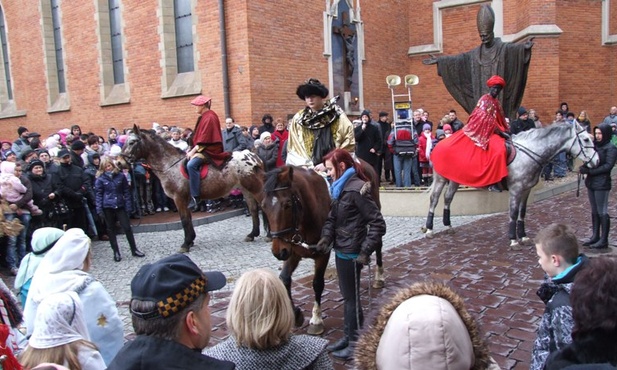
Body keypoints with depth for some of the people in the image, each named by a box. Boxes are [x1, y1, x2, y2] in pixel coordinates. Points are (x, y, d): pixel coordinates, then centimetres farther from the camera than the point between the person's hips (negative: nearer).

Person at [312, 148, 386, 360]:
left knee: (351, 297, 6)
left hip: (350, 252, -9)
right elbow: (332, 216, 12)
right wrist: (326, 237, -5)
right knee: (346, 295, 19)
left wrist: (365, 252, -23)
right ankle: (349, 336, 35)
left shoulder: (356, 189, -22)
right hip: (341, 249, 9)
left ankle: (356, 342, 22)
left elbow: (378, 224, -23)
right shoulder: (340, 188, 6)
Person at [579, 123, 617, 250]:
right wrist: (584, 167, -11)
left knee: (602, 212, -1)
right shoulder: (594, 145, 10)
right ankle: (595, 236, 25)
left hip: (602, 184, -7)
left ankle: (604, 241, 6)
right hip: (591, 182, 7)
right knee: (594, 211, 14)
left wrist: (590, 171, -24)